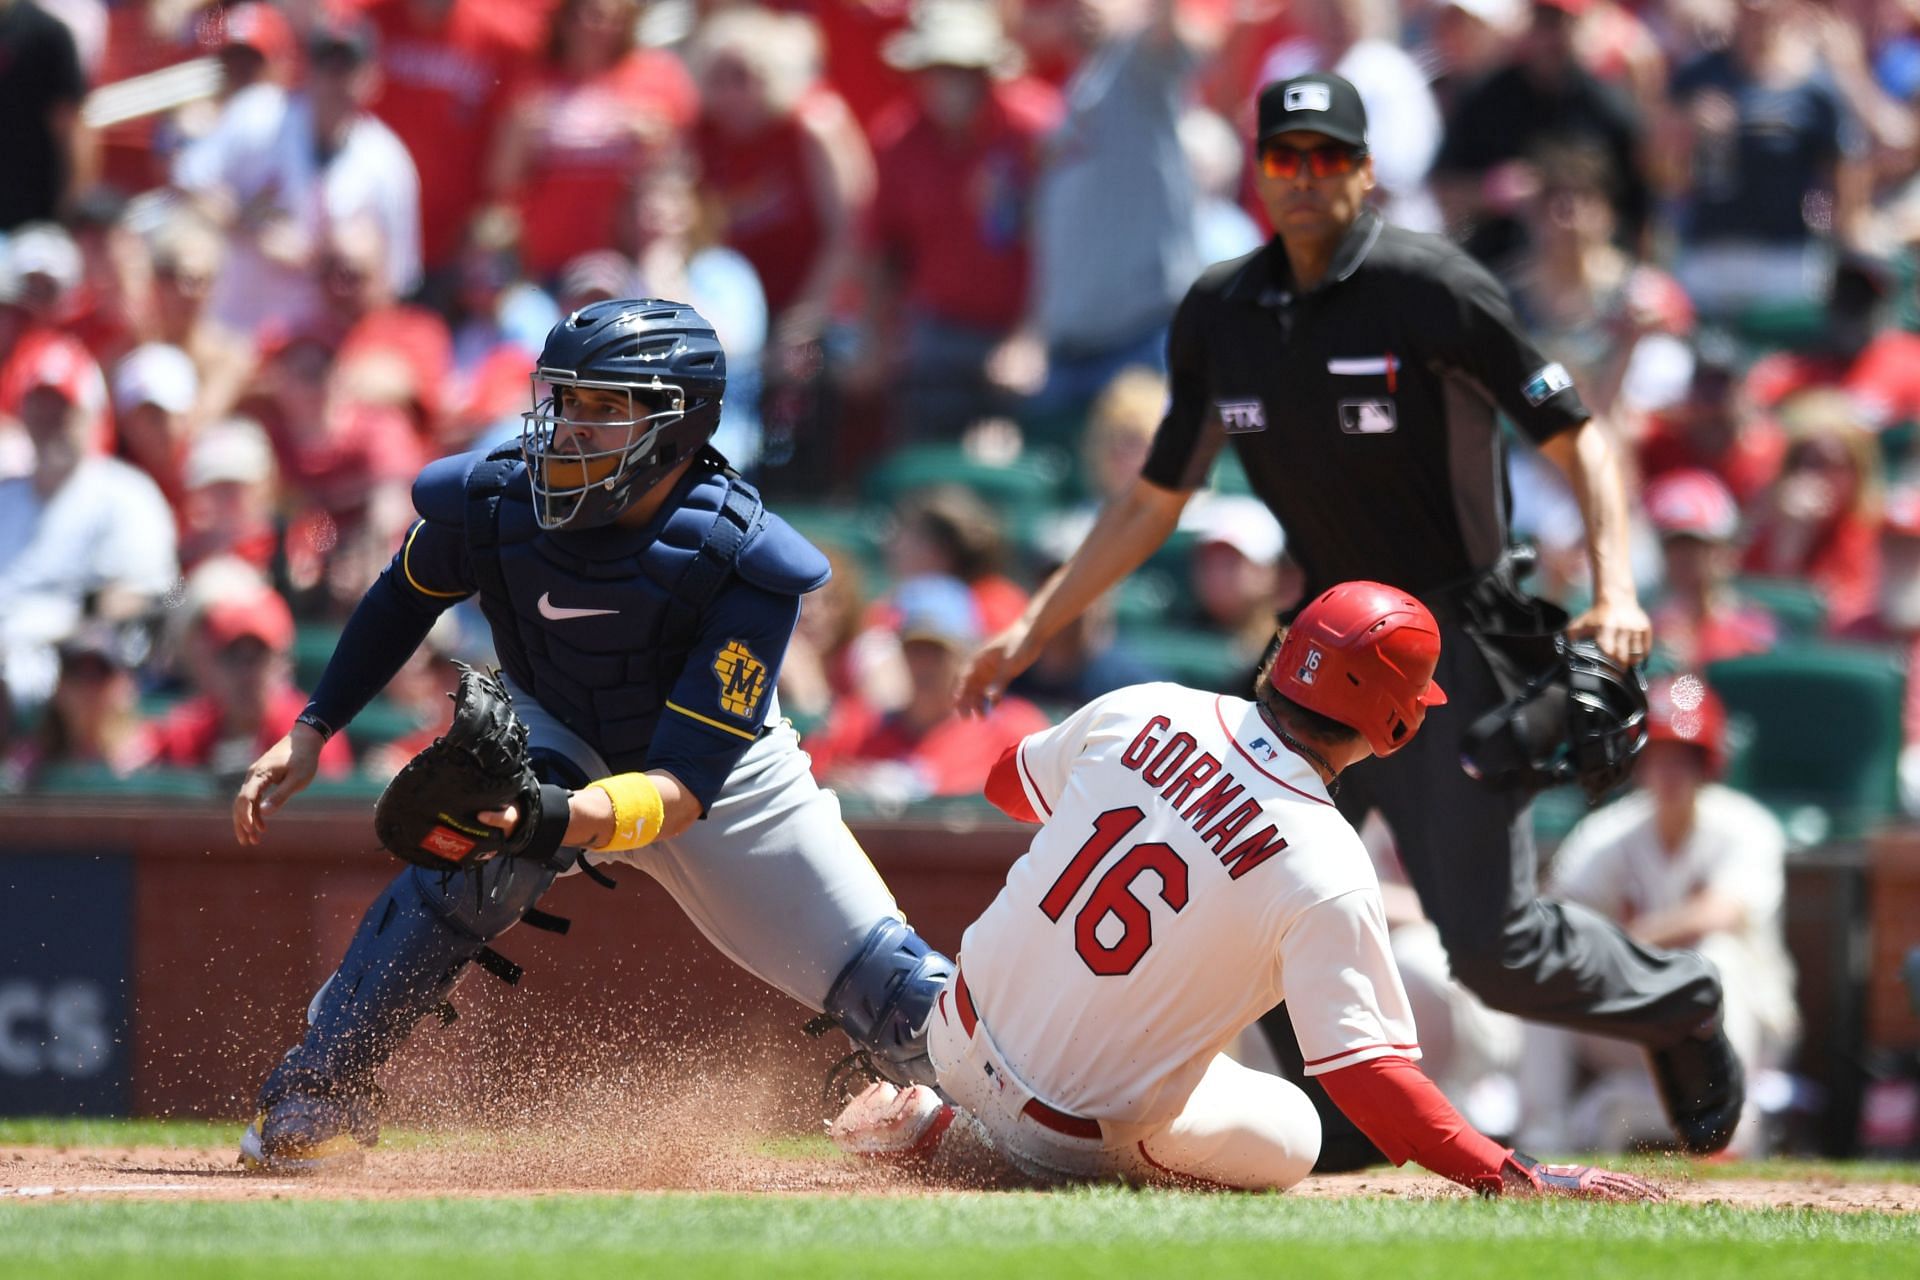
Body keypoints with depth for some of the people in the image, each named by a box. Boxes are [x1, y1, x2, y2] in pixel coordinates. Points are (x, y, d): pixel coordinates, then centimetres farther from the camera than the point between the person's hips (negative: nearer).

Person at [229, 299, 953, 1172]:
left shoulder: (746, 564, -35)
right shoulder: (490, 502, -26)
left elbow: (689, 784, -40)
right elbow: (405, 599, -1)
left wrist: (564, 820, -57)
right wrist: (312, 730, -7)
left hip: (718, 757, 0)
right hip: (555, 738, 1)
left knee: (895, 997, -4)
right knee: (484, 851, -34)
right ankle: (314, 1098, -23)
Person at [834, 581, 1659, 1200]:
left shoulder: (1142, 711, -9)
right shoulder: (1328, 873, -25)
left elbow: (1010, 784, 13)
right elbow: (1364, 1076, -28)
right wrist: (1517, 1180, -27)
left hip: (960, 1033, 6)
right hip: (1081, 1136, -6)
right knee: (1290, 1132, 21)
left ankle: (935, 1111, 26)